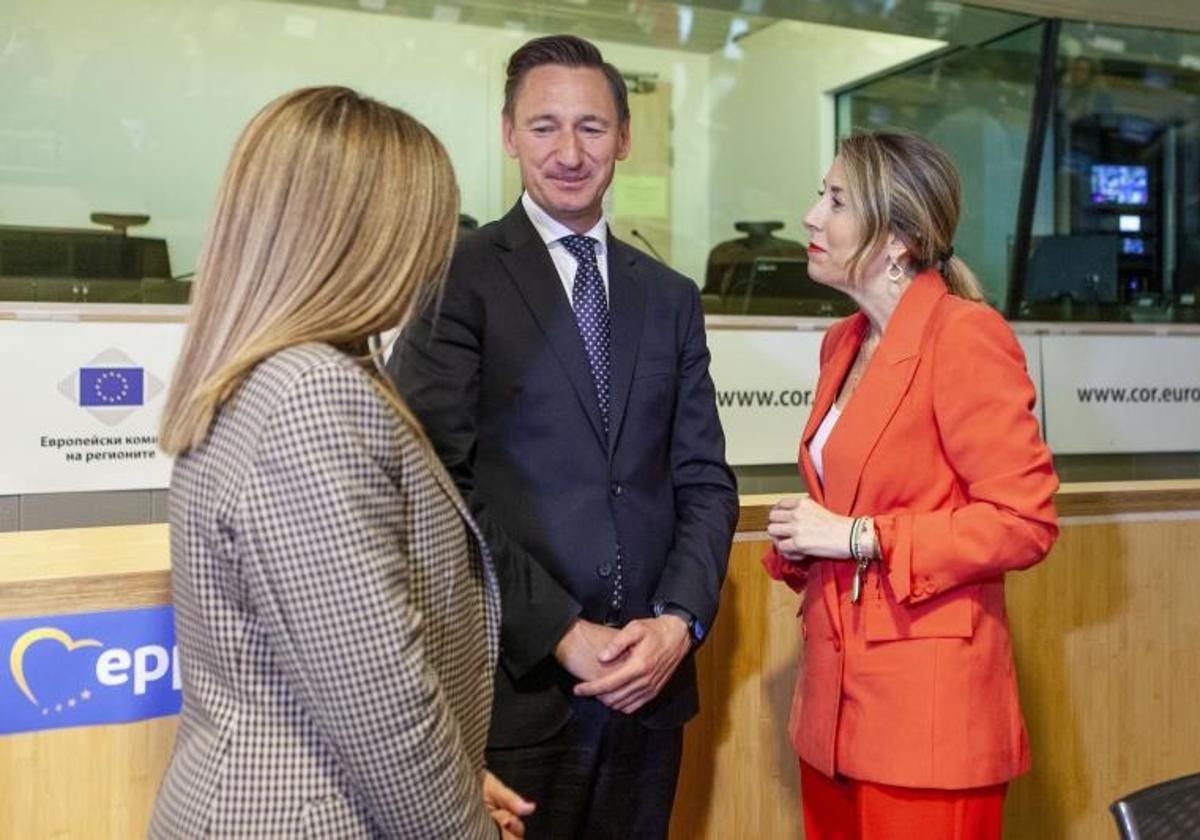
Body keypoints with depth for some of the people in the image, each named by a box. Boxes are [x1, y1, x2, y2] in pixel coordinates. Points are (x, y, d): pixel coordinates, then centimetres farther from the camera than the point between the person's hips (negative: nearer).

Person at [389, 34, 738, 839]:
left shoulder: (670, 296, 10)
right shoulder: (459, 277, -5)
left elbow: (704, 480, 8)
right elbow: (442, 488, -12)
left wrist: (679, 620, -7)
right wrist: (561, 634, -15)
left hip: (650, 676, 5)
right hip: (514, 682, -4)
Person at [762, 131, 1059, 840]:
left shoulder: (966, 335, -14)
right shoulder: (844, 342, 11)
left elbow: (1026, 521, -17)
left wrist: (857, 538, -17)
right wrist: (803, 538, 2)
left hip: (927, 705, -8)